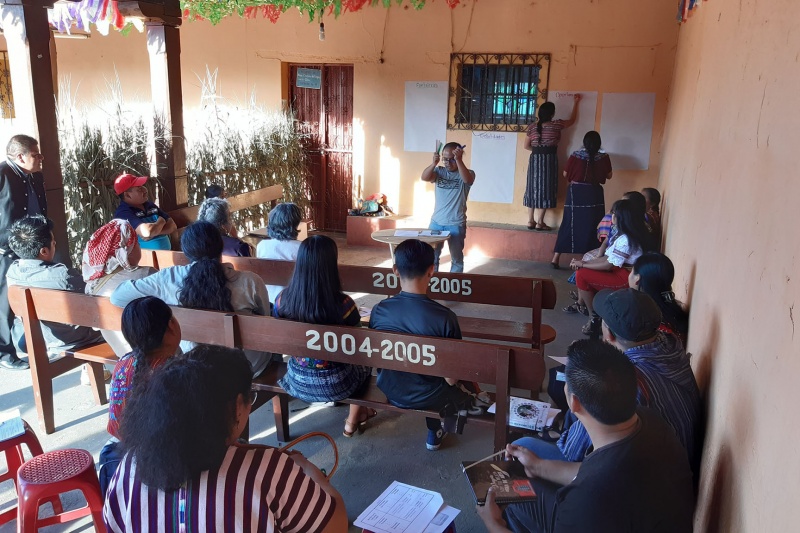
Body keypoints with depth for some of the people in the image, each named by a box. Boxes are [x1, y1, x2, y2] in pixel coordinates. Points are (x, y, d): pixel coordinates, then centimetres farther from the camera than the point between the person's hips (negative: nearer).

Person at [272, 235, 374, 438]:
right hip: (334, 385, -3)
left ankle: (357, 414, 52)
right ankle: (352, 422, 43)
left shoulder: (282, 299, -16)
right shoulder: (344, 305, -27)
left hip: (296, 381, 4)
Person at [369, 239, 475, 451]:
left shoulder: (379, 310, -17)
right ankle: (435, 434, 43)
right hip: (427, 398, -4)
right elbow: (451, 377, -20)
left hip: (389, 390, 4)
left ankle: (435, 431, 44)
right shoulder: (445, 317, -28)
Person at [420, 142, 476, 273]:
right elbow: (424, 177, -15)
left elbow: (467, 179, -28)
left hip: (456, 224, -3)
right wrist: (434, 163, -32)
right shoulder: (439, 171, 3)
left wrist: (458, 160, -39)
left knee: (456, 258, 10)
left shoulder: (467, 173, -4)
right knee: (431, 256, 13)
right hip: (436, 222, 3)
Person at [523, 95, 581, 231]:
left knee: (533, 188, 8)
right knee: (545, 189, -1)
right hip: (549, 159, -4)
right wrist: (576, 103, 25)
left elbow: (527, 146, 10)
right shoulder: (556, 125, -5)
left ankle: (531, 221, 10)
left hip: (534, 159, 4)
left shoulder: (532, 127, 4)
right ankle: (540, 223, -1)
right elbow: (572, 120, 14)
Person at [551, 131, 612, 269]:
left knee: (569, 224, 6)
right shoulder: (603, 157, -3)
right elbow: (609, 175, 8)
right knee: (591, 226, 7)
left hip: (576, 193, 0)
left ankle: (556, 258, 5)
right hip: (594, 194, 0)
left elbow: (565, 174, 3)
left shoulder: (576, 155, -5)